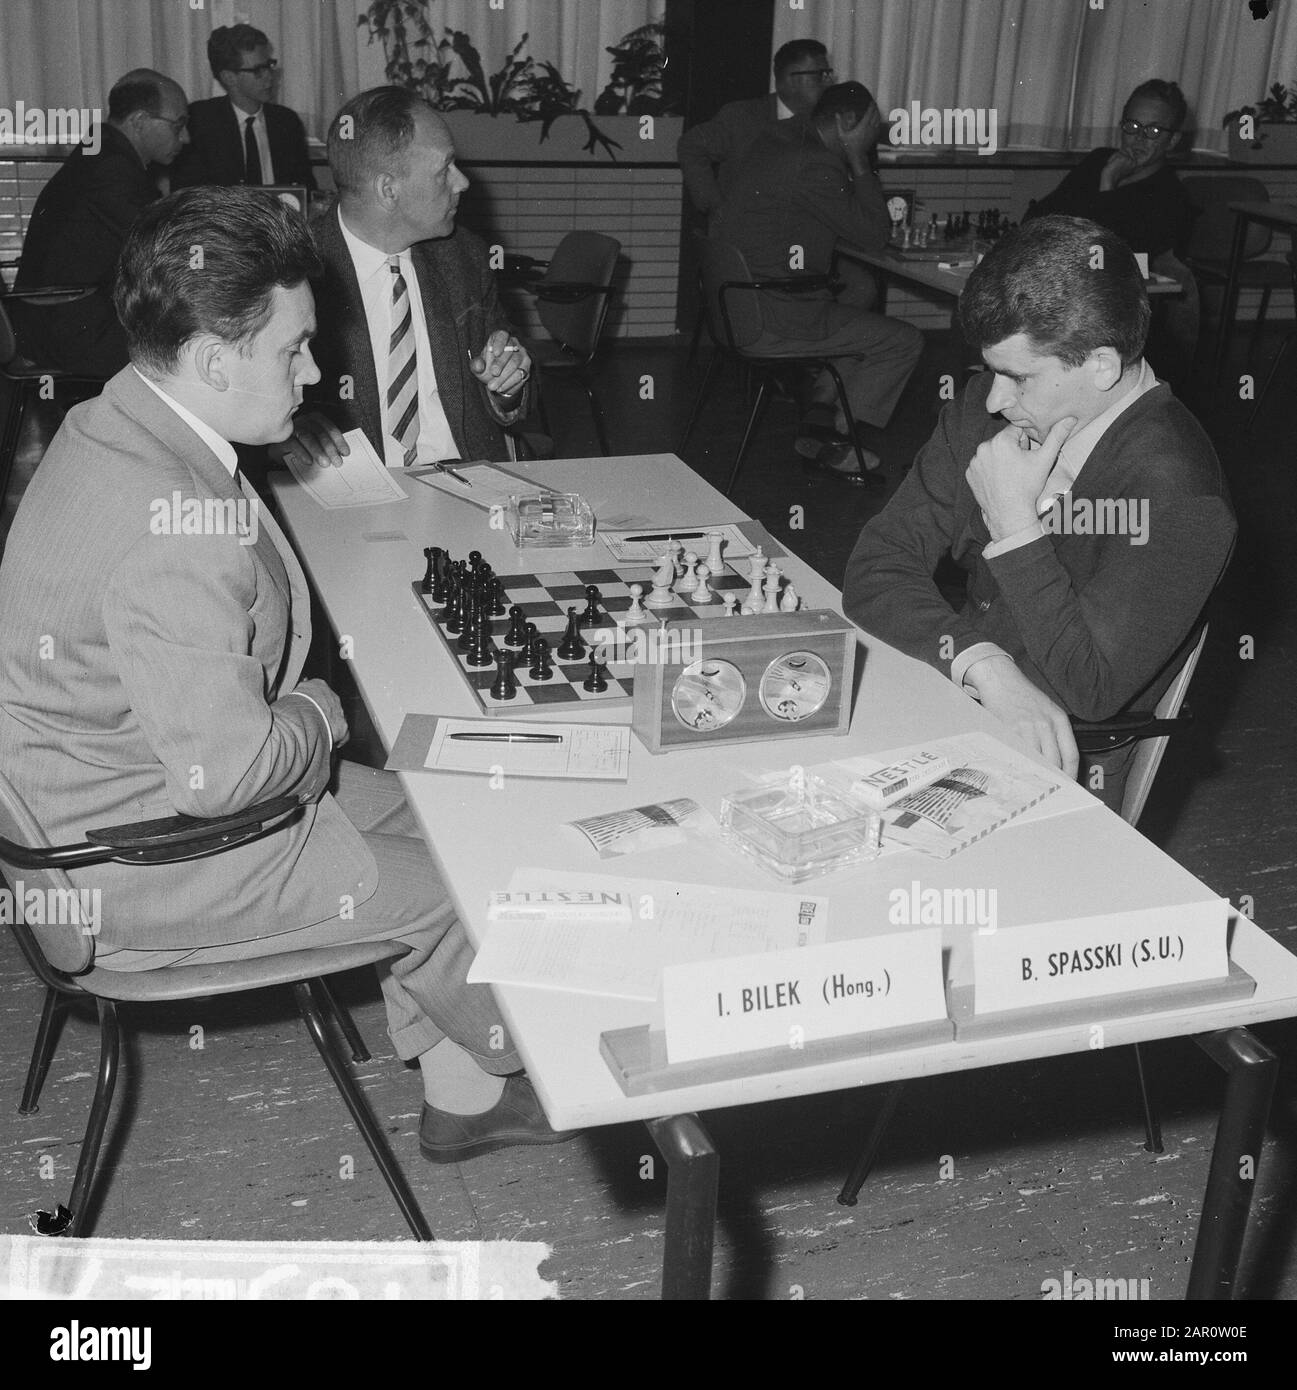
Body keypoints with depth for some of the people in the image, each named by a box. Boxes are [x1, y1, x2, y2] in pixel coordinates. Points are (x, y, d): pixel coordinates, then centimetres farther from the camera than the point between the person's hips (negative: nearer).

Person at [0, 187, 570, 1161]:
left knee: (422, 816, 14)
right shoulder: (177, 528, -34)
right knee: (463, 882, -1)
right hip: (154, 868, -10)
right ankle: (518, 1059, 30)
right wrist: (321, 714, -13)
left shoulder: (109, 426, 1)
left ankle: (460, 1093, 25)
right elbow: (224, 770, -33)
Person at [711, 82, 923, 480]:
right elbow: (874, 236, -14)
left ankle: (820, 415, 27)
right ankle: (832, 439, 12)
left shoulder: (778, 140, 11)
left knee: (857, 299, 32)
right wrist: (858, 160, -9)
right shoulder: (815, 164, -21)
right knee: (905, 342, 0)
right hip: (773, 321, -10)